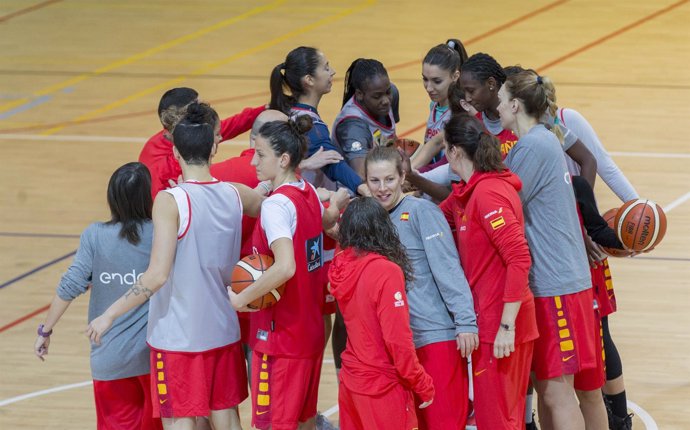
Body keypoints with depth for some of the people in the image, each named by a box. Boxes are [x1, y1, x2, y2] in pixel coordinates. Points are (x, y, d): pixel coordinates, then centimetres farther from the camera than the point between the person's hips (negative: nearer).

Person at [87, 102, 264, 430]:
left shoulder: (170, 202, -18)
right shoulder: (235, 194, -1)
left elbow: (157, 276, -22)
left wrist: (109, 314, -16)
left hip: (177, 337, -6)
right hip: (223, 332, 6)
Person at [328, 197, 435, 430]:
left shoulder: (342, 268, -1)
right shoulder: (386, 272, -19)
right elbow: (398, 340, -20)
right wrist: (423, 385, -8)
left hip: (350, 382, 7)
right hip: (382, 387, -7)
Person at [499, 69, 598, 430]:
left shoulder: (534, 148, -16)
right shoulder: (544, 141, 13)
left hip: (554, 283, -10)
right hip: (548, 279, 10)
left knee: (557, 390, -5)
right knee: (544, 385, 14)